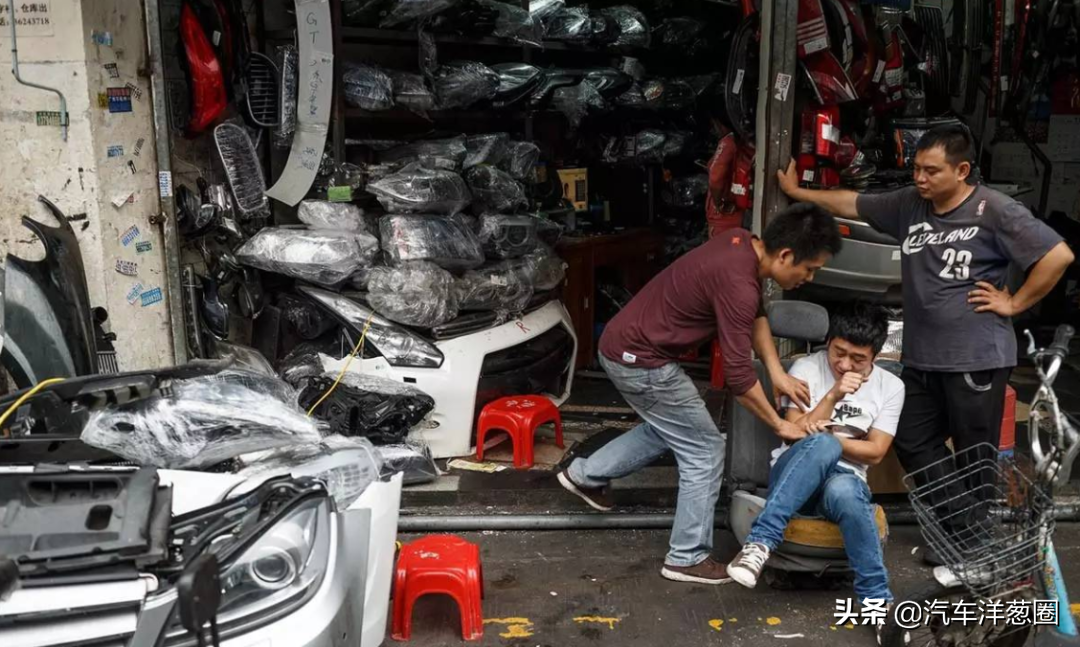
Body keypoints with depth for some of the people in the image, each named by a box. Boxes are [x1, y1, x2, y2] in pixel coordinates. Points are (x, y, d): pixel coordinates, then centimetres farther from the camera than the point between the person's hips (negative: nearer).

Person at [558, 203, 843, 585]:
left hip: (624, 344, 10)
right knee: (705, 451, 1)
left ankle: (586, 475, 39)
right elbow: (738, 376, -23)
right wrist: (779, 425, -10)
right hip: (640, 360, -9)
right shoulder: (737, 282, -27)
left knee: (667, 429, 29)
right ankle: (687, 558, 12)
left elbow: (756, 314, 15)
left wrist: (777, 372, 4)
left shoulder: (743, 243, 1)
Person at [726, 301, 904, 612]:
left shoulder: (890, 386, 5)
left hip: (845, 478, 1)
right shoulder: (806, 368, -1)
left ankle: (876, 599, -30)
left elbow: (875, 453, 2)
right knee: (822, 444, -39)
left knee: (843, 491, -40)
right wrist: (834, 395, -19)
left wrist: (830, 437, -13)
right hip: (792, 475, -1)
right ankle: (760, 542, -44)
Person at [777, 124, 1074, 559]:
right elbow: (853, 204, 16)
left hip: (977, 358, -7)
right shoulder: (909, 204, 5)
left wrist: (1014, 304, -10)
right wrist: (798, 192, 20)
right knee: (914, 444, 12)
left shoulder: (995, 210, -13)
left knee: (975, 456, 5)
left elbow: (1058, 255, -14)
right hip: (921, 357, 7)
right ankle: (960, 527, 24)